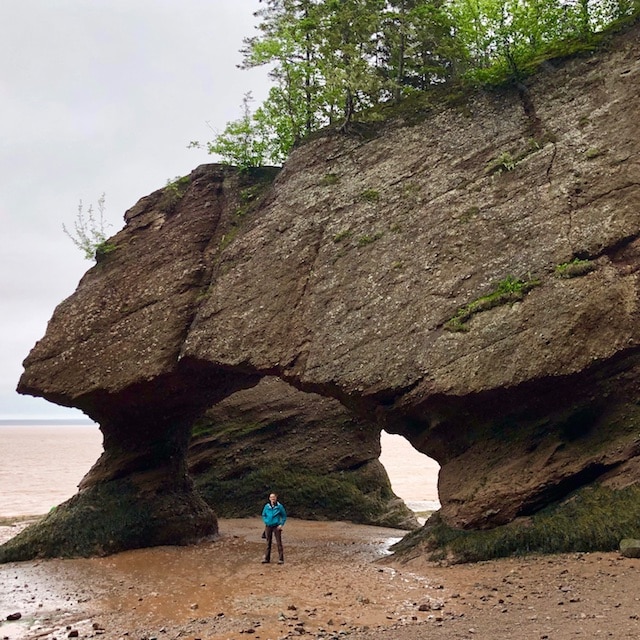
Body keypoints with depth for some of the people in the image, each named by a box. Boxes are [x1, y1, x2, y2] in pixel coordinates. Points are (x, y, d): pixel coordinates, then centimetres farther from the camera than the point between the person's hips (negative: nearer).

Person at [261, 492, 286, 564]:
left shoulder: (279, 506, -5)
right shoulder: (267, 506, 2)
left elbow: (284, 516, 4)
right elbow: (263, 515, 17)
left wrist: (281, 524, -6)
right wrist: (265, 522, 4)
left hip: (276, 527, -3)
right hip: (268, 526, 3)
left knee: (279, 543, -4)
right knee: (268, 543, 11)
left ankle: (281, 559, -1)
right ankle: (267, 558, 19)